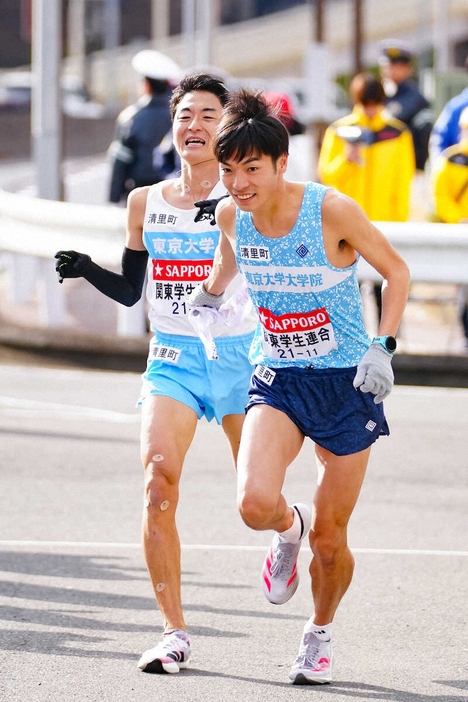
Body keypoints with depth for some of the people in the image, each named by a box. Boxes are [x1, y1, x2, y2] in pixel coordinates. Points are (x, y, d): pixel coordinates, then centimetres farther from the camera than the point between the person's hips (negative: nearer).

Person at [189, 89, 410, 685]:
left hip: (346, 383, -2)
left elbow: (395, 271, -6)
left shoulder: (331, 211, -19)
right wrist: (204, 298, 21)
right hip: (277, 377, 3)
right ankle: (288, 529, 13)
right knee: (255, 503, -25)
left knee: (328, 540, 3)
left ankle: (320, 633, 33)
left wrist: (382, 346, -15)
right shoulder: (230, 214, -7)